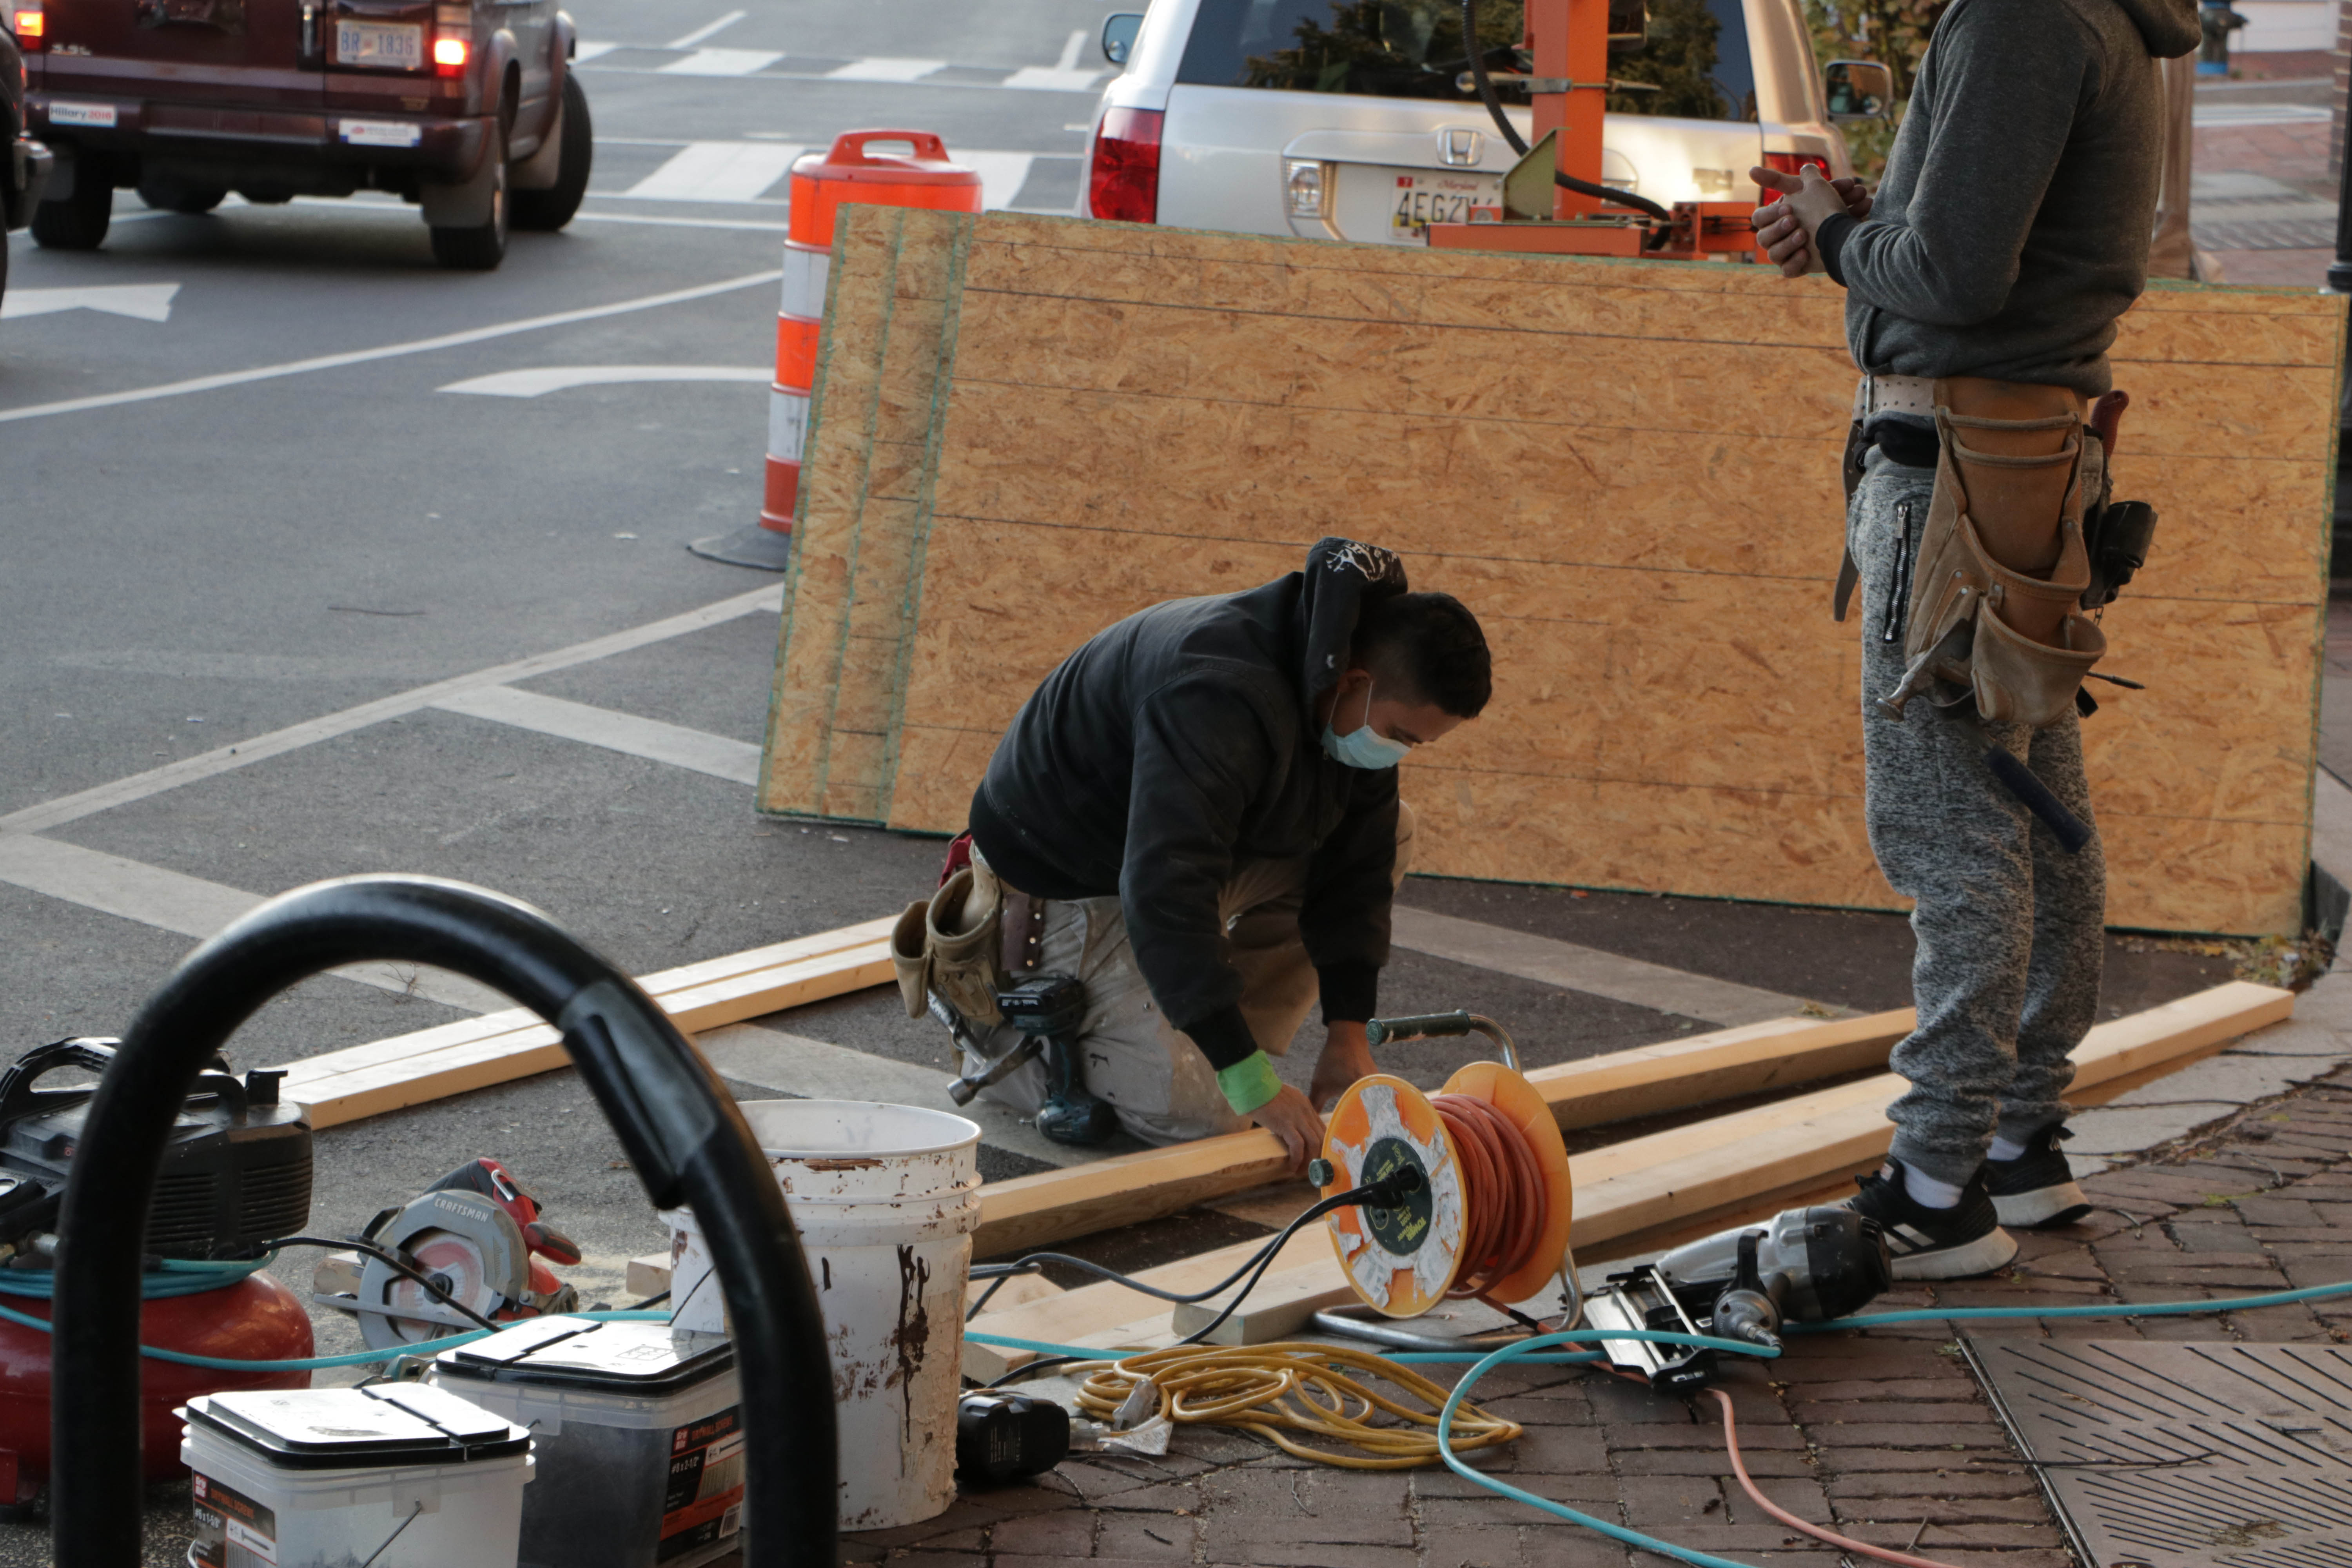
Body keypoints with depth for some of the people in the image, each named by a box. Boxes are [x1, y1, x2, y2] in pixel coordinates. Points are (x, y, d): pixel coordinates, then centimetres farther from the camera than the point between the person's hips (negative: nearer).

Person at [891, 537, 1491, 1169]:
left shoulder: (1354, 702, -8)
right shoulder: (1222, 696, -36)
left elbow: (1353, 863, 1)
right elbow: (1165, 892, -41)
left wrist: (1348, 1032, -7)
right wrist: (1252, 1082, -40)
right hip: (1062, 882, -9)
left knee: (1387, 833, 0)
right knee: (1201, 1116, -17)